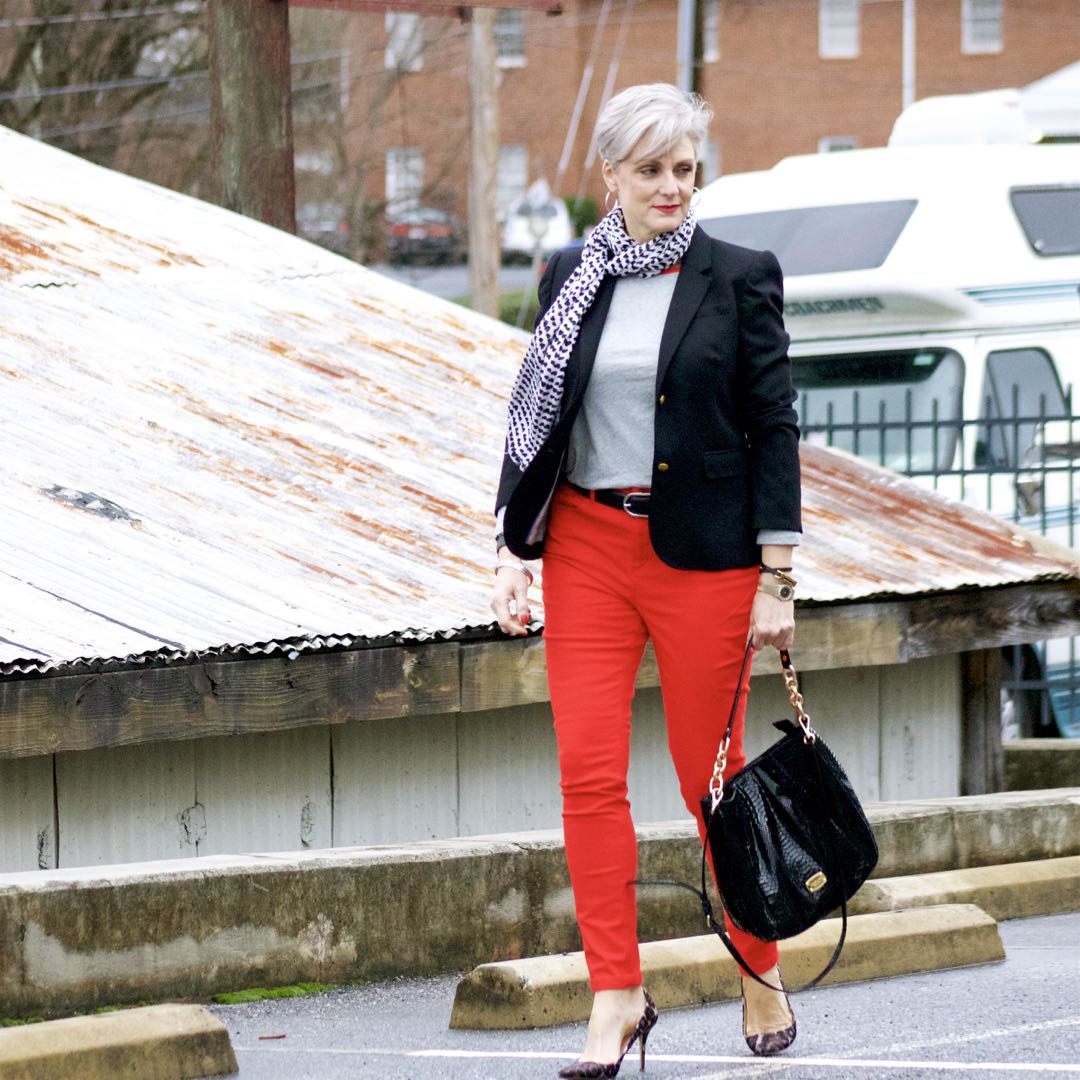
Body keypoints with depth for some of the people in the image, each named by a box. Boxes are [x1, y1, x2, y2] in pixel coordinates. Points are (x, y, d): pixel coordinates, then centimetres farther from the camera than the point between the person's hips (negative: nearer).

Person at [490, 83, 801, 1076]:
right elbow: (535, 418, 12)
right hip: (586, 547, 3)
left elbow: (774, 428, -3)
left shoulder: (741, 278, -2)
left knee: (711, 773, 3)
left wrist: (777, 580, -7)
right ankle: (617, 995, 0)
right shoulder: (571, 279, 8)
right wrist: (512, 552, 4)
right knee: (589, 771, -5)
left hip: (702, 553, -3)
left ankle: (761, 975, 22)